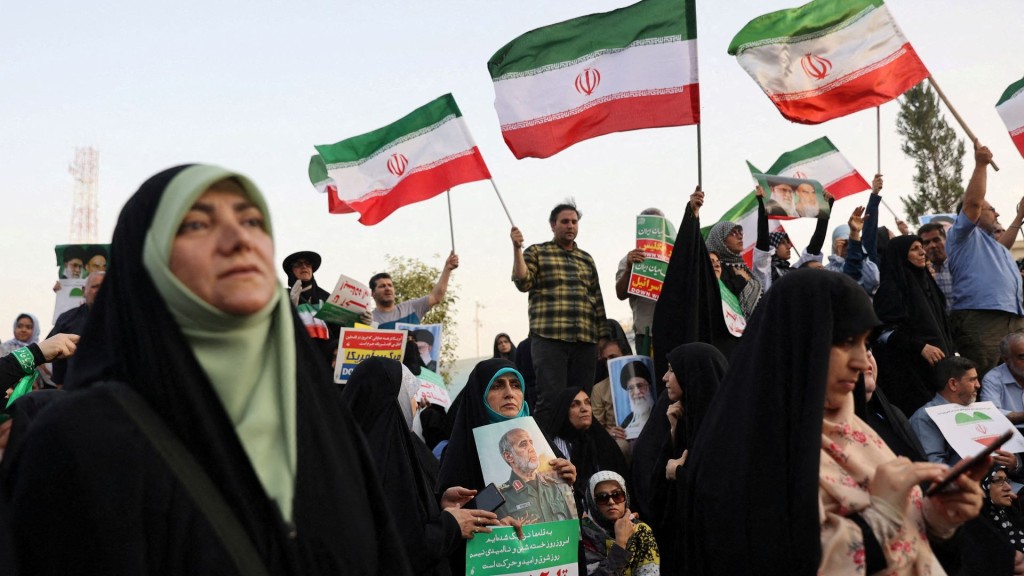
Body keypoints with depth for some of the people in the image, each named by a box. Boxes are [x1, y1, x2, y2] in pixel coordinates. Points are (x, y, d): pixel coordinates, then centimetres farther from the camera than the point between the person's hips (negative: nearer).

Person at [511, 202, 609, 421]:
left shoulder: (587, 260, 22)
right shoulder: (537, 252, 11)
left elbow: (597, 301, 21)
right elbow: (523, 283, -5)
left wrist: (604, 338, 14)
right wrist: (517, 248, -14)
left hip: (585, 341, 4)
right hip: (549, 339, -4)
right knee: (551, 399, -11)